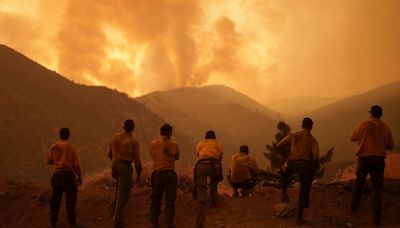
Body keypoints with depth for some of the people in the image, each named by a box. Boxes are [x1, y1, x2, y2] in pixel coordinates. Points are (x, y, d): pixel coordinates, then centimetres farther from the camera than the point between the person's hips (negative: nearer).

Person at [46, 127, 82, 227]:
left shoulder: (53, 147, 0)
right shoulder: (72, 148, -9)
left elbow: (49, 161, 10)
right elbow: (76, 164, -10)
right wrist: (80, 177, 0)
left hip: (57, 175, 3)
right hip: (69, 175, -3)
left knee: (55, 198, 13)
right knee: (70, 198, 7)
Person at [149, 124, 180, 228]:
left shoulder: (152, 144, 0)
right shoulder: (173, 145, -9)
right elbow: (177, 157, 7)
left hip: (157, 173, 3)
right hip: (169, 173, -3)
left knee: (156, 199, 12)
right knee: (170, 199, 4)